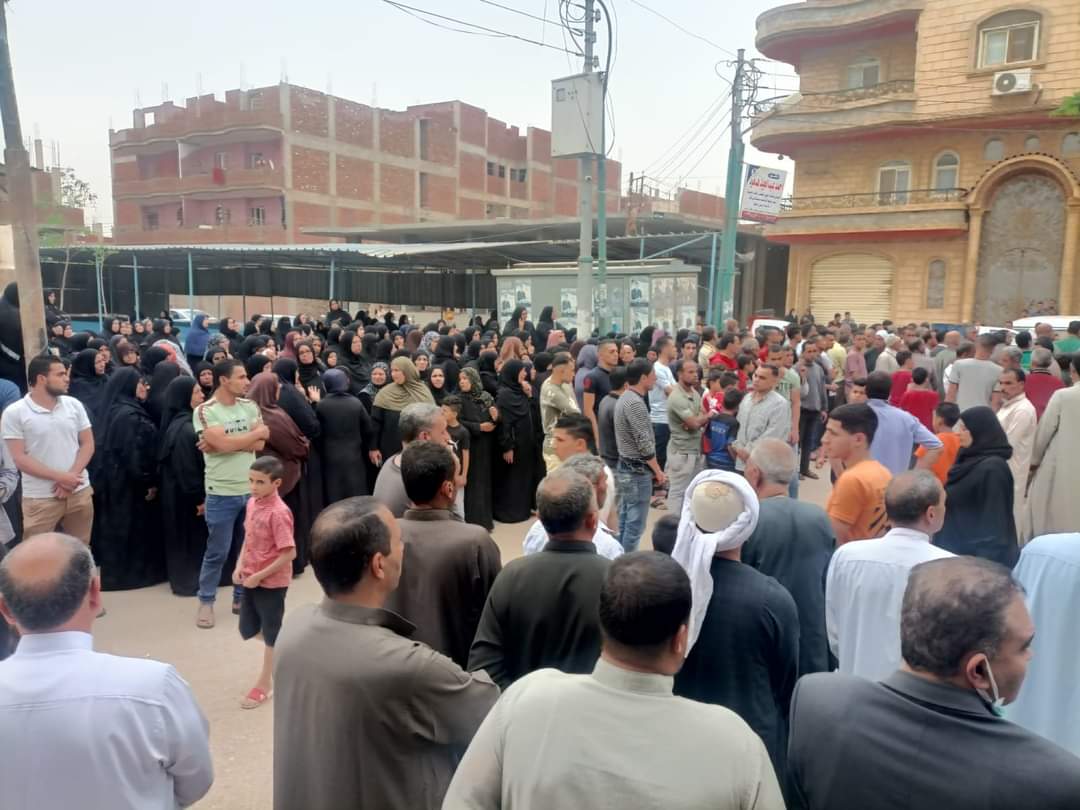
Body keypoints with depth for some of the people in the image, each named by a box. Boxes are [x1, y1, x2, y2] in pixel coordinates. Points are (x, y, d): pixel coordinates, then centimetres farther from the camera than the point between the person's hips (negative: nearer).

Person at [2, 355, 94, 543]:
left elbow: (87, 444, 5)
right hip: (40, 498, -3)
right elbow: (20, 458, -9)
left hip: (79, 492, 3)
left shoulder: (74, 405, 4)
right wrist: (60, 477, -15)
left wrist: (71, 476, -9)